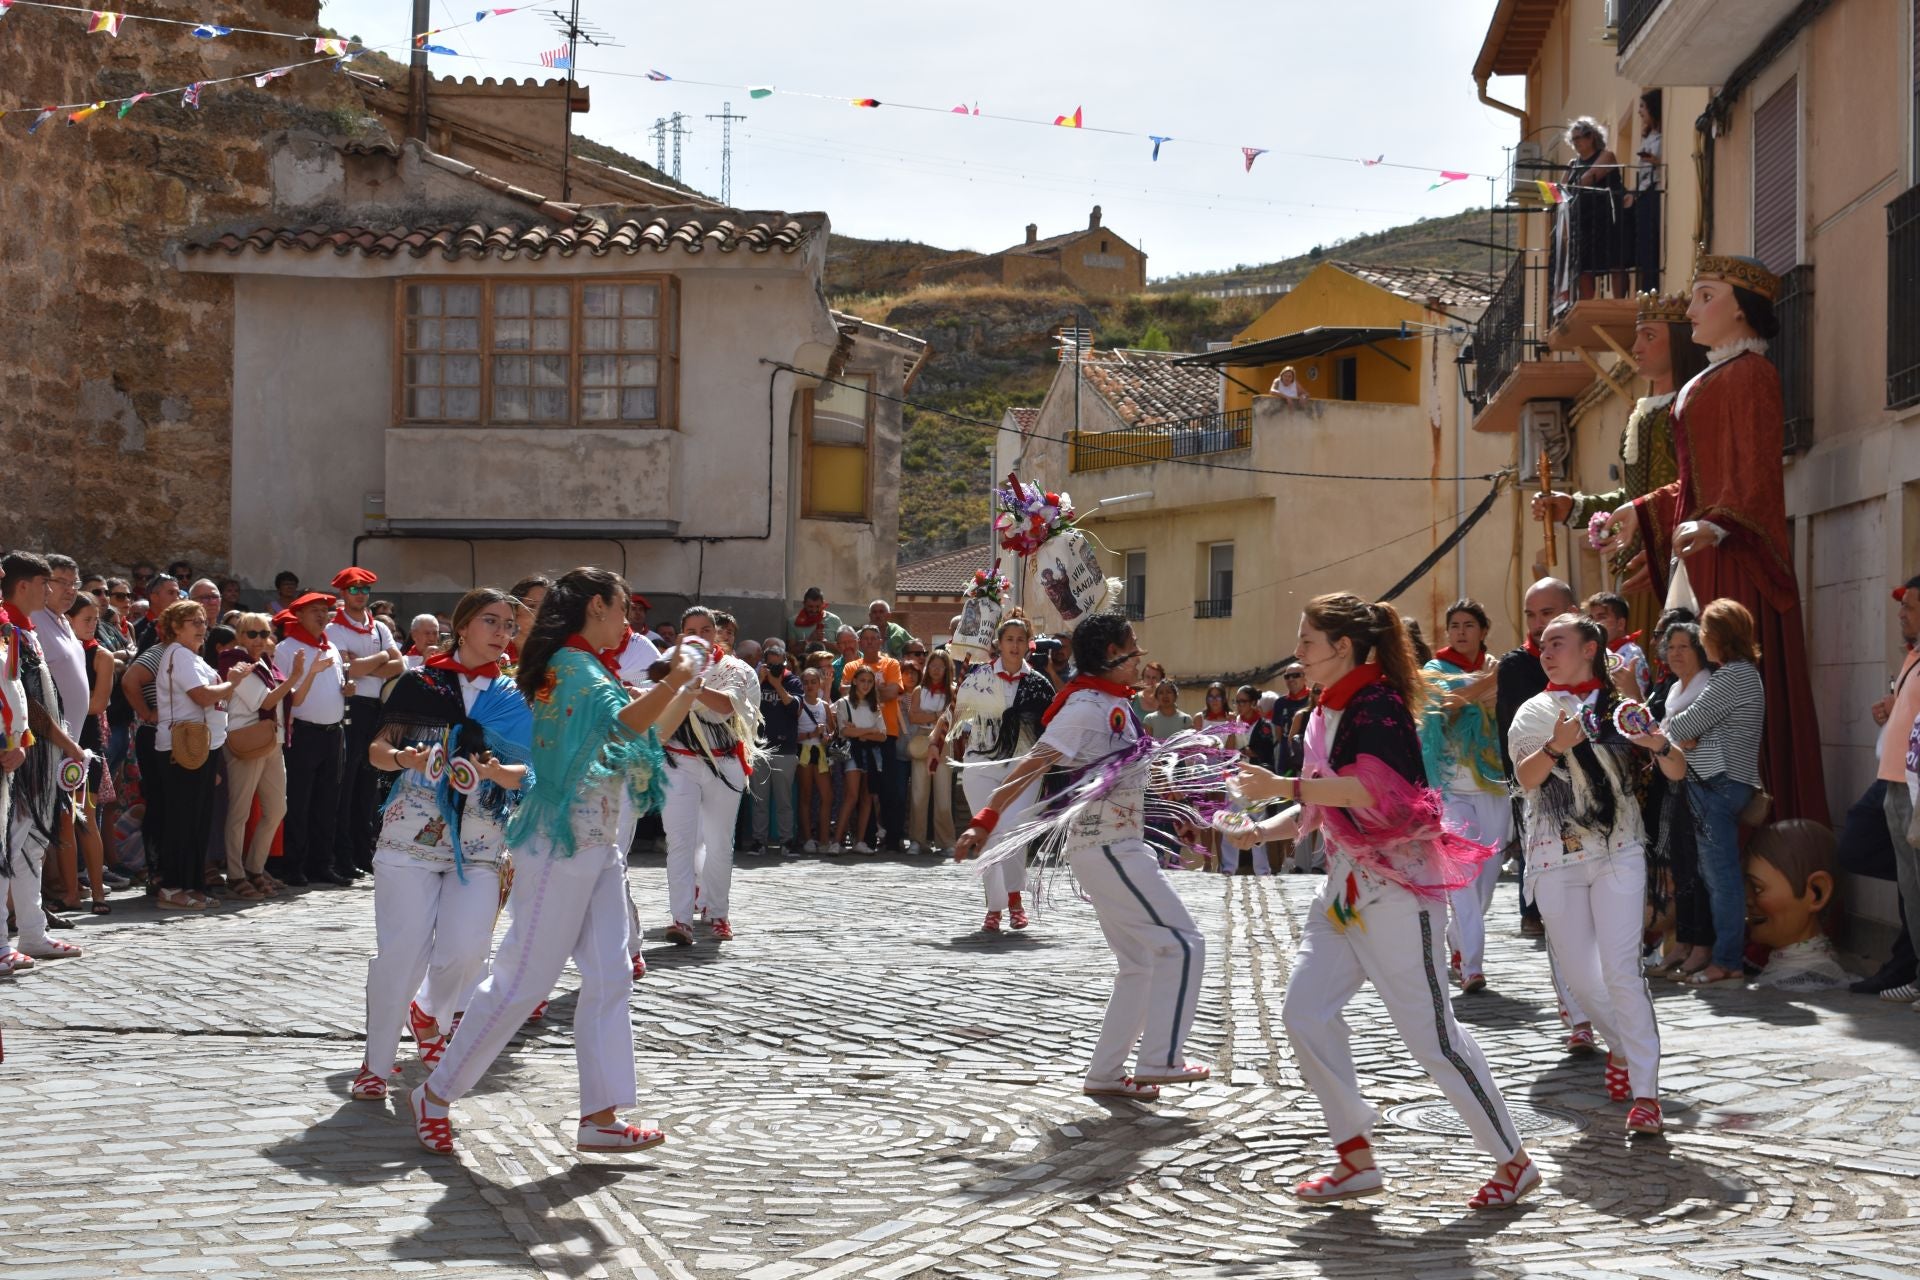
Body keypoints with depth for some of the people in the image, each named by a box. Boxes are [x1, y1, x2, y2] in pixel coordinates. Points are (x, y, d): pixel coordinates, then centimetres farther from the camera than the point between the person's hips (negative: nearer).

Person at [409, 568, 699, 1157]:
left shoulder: (586, 667, 17)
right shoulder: (572, 663, -14)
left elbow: (646, 738, 25)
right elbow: (625, 722, -32)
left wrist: (688, 692, 22)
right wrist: (674, 679, -31)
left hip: (598, 846, 10)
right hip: (560, 843, -10)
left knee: (609, 979, 4)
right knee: (522, 979, -5)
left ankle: (600, 1118, 5)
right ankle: (435, 1095, 6)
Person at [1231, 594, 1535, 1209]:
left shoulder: (1377, 703, -15)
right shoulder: (1325, 714, 13)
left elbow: (1373, 790, -29)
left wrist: (1281, 785, -25)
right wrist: (1261, 830, 3)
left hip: (1398, 885, -9)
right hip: (1348, 882, 9)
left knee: (1430, 1031, -5)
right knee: (1305, 1011, 0)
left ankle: (1514, 1160, 8)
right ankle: (1356, 1159, 10)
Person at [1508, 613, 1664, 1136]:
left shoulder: (1619, 704, 7)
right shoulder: (1534, 712, 8)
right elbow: (1526, 778, -9)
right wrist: (1556, 747, -28)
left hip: (1618, 852, -2)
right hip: (1555, 858, 2)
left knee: (1621, 970, -12)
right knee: (1577, 974, 5)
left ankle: (1646, 1090, -11)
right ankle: (1620, 1048, 32)